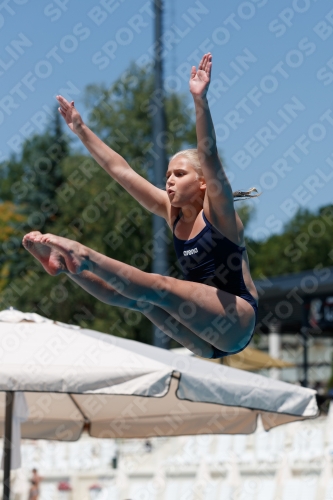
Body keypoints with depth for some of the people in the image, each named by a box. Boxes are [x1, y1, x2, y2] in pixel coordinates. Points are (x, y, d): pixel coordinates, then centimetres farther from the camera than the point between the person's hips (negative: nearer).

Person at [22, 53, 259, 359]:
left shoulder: (216, 214, -7)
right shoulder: (173, 213, 13)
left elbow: (210, 158, -25)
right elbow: (121, 171, 15)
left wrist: (200, 101, -38)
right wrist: (82, 131, 15)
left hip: (238, 322, -7)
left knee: (157, 286, -26)